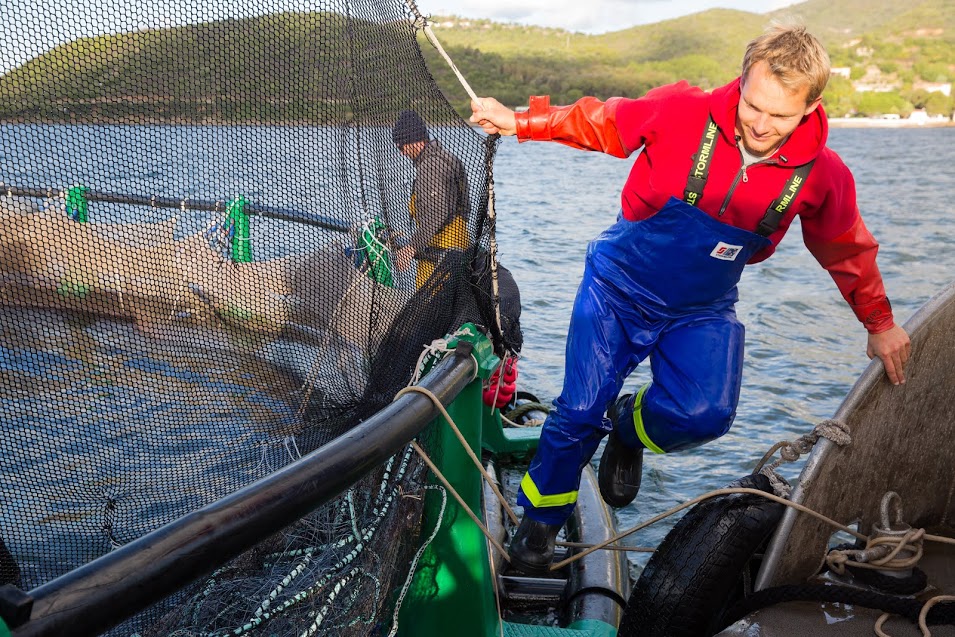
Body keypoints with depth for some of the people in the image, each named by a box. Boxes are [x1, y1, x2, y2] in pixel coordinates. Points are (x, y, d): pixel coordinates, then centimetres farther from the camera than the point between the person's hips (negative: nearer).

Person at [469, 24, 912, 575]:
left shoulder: (823, 174, -13)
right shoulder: (682, 112, -20)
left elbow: (849, 252, 6)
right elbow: (598, 123, -4)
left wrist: (880, 323, 16)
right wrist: (520, 122, -10)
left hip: (702, 312, 2)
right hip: (619, 287, -1)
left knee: (706, 414, -22)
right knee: (579, 413, -5)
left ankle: (630, 427, 16)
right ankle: (541, 520, 24)